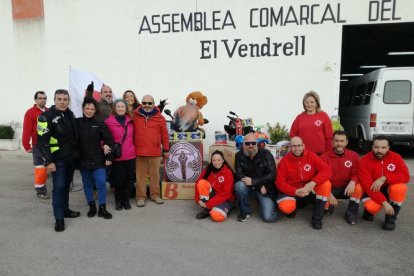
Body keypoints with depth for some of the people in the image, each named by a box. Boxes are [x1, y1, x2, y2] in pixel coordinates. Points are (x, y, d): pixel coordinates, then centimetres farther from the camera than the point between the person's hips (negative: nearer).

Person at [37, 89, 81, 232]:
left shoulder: (70, 114, 9)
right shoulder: (46, 117, -13)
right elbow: (42, 141, -16)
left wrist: (77, 153, 13)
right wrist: (48, 161, -19)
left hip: (71, 157, 7)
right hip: (58, 160, -6)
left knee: (66, 185, 16)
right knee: (58, 187, -3)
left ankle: (65, 209, 30)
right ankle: (59, 218, 5)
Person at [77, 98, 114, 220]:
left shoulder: (100, 124, -2)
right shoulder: (77, 123, 0)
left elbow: (109, 141, -4)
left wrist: (109, 157, -7)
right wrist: (75, 157, -4)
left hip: (98, 159, -1)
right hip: (83, 160, 2)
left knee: (101, 183, -4)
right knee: (87, 184, 12)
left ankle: (102, 209, 9)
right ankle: (92, 207, 27)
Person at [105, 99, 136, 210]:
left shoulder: (130, 121, 6)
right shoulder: (109, 122, -5)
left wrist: (133, 148, 11)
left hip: (130, 155, 3)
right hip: (117, 156, -3)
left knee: (130, 179, 9)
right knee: (119, 180, 6)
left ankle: (126, 200, 24)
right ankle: (118, 200, 25)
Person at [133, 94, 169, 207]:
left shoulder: (160, 118, 1)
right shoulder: (135, 116, 2)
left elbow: (164, 135, 5)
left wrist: (166, 149, 7)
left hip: (155, 152, 0)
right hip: (139, 151, 0)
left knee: (155, 174, 9)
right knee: (140, 175, 7)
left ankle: (155, 194, 23)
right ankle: (140, 196, 17)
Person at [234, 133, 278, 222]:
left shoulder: (266, 154, -10)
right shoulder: (239, 155, -6)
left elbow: (272, 174, -15)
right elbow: (239, 175, -12)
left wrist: (253, 181, -23)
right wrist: (259, 186, -17)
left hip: (265, 189, -1)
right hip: (248, 187, 2)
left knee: (269, 217, -16)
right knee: (239, 185, -33)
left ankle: (261, 201, 18)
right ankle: (245, 211, -7)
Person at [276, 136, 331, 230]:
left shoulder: (311, 156, -6)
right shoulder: (284, 161, -8)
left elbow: (326, 170, -16)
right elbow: (280, 182, -10)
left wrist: (313, 183, -31)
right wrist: (296, 192, -24)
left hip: (311, 191, 2)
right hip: (292, 193, -2)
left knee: (326, 184, -26)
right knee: (285, 207, -32)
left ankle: (317, 218, -12)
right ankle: (293, 208, 10)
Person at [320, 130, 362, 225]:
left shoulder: (354, 156, -6)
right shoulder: (324, 157, -10)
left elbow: (357, 174, -6)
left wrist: (353, 182, -31)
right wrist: (329, 194, -22)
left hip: (347, 188, 1)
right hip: (330, 189, -1)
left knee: (358, 187, -30)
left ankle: (351, 213, -9)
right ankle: (330, 205, 13)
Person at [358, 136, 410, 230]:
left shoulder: (395, 157, -11)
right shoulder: (364, 161, -19)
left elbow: (405, 176, -22)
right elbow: (367, 185, -25)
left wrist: (384, 178, -35)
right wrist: (384, 202, -33)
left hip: (389, 190, 2)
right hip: (373, 191, -2)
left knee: (400, 187, -31)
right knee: (372, 206, -33)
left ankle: (391, 219, -10)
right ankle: (369, 210, 10)